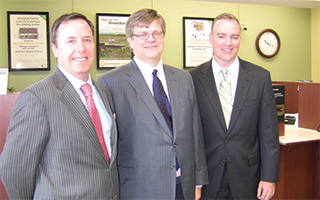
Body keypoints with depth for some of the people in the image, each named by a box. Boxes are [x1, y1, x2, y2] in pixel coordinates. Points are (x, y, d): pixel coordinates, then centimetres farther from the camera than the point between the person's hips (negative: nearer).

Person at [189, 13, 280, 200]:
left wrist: (269, 177, -4)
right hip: (207, 179, 0)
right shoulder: (194, 78, -4)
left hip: (247, 178, 1)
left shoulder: (261, 77, -2)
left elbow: (269, 133, -1)